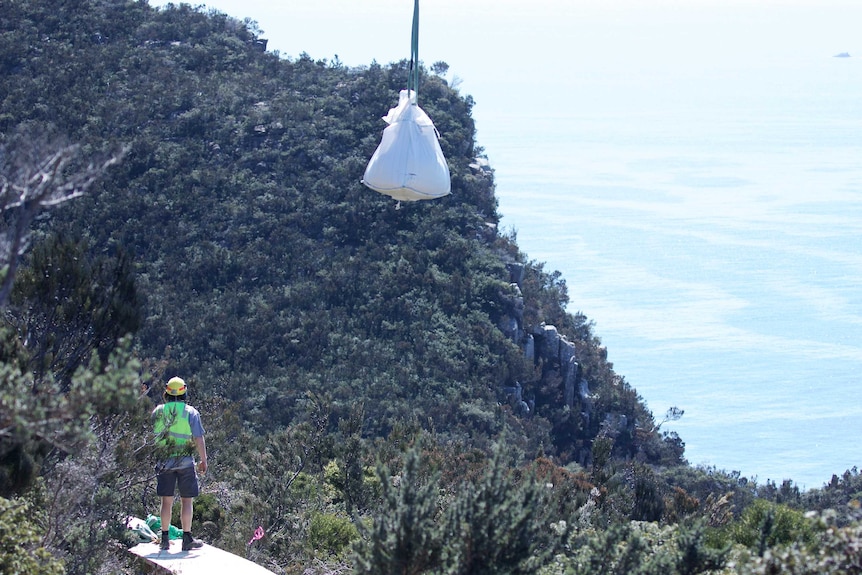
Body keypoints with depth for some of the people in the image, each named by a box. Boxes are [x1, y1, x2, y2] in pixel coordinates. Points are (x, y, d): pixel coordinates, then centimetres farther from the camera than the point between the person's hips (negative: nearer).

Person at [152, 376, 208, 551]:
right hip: (185, 461, -2)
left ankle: (165, 539, 11)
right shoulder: (191, 412, -5)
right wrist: (203, 460, 3)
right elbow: (199, 439, -6)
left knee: (166, 501, 8)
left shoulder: (158, 412, 3)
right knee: (187, 501, 4)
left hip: (164, 462, 3)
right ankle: (187, 539, 3)